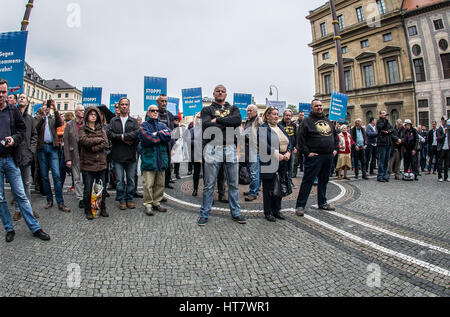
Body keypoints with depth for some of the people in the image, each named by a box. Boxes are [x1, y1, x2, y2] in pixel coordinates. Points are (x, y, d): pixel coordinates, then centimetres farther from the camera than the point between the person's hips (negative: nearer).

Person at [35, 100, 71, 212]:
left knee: (56, 175, -9)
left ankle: (60, 203, -8)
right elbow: (36, 128, -7)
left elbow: (60, 124, -8)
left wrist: (55, 110, -15)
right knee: (44, 176, 5)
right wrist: (43, 115, -15)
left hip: (52, 148, -1)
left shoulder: (53, 118, 14)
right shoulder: (38, 119, 13)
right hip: (42, 148, 1)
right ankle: (49, 200, 16)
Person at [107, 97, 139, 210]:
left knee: (131, 179, 8)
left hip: (131, 155, 0)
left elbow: (137, 133, -9)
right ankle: (122, 200, 18)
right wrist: (125, 139, -14)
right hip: (118, 155, 0)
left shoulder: (134, 121, 9)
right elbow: (110, 134, -6)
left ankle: (130, 199, 20)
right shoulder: (113, 120, 9)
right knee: (120, 180, 5)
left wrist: (123, 136, -15)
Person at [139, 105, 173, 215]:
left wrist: (157, 134, -10)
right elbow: (146, 139, -14)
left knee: (160, 183, 11)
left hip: (162, 158, 5)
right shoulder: (144, 125, 3)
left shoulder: (162, 125, 16)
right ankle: (148, 204, 7)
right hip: (149, 158, -4)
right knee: (148, 184, -3)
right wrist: (161, 137, -5)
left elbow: (169, 135, -2)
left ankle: (156, 203, 23)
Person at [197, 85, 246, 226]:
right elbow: (206, 126, -9)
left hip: (231, 149, 3)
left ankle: (235, 213, 23)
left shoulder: (233, 108, 18)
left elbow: (238, 120, -5)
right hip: (213, 148, -2)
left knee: (234, 184, 9)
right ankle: (204, 214, 15)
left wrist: (217, 120, -8)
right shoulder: (207, 110, 11)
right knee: (209, 185, 2)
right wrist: (228, 124, -7)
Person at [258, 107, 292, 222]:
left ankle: (277, 210, 25)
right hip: (269, 162, -7)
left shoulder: (281, 127, 18)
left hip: (283, 162, 7)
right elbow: (263, 145, -18)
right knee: (269, 188, 1)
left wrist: (288, 152, -5)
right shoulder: (263, 128, -5)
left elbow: (290, 141, 13)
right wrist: (277, 155, -21)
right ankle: (268, 212, 13)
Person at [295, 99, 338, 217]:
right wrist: (307, 152, -14)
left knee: (324, 181, 16)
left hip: (328, 156, 7)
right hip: (314, 156, -6)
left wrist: (335, 149, 13)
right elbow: (301, 139, -9)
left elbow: (335, 135, 25)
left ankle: (322, 203, 29)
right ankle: (300, 206, -1)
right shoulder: (307, 121, -3)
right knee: (308, 181, -6)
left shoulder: (328, 121, 17)